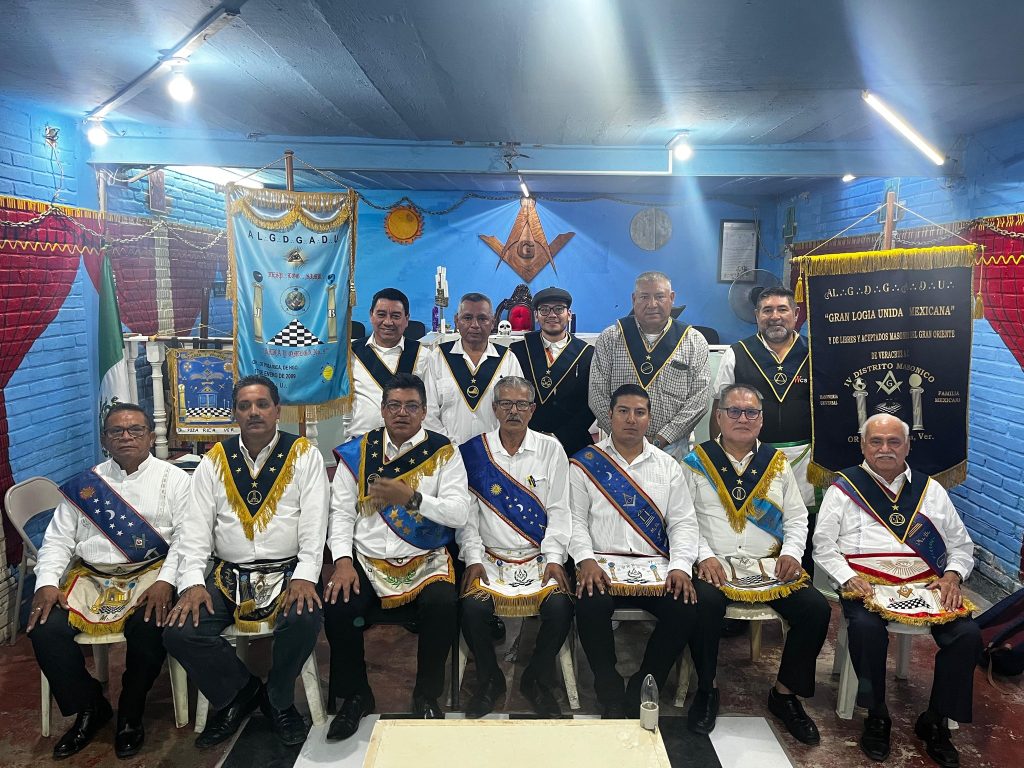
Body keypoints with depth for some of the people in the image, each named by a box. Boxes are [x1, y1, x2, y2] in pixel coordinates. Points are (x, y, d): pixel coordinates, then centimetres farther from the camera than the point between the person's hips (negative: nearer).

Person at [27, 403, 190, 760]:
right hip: (90, 577, 4)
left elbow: (186, 537, -5)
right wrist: (47, 583, -6)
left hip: (150, 574, -3)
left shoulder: (174, 480, 4)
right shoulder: (83, 485, 15)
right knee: (45, 628, -21)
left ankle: (130, 714, -1)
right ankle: (89, 707, 6)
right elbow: (58, 540, 12)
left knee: (149, 627, -32)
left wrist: (166, 581, -20)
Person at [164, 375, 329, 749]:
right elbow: (196, 528, 4)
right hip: (229, 576, 3)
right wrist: (192, 583, -10)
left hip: (287, 572, -3)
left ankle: (279, 701, 0)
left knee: (305, 619, -31)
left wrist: (305, 576, -20)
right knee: (178, 631, -19)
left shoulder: (304, 454, 0)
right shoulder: (215, 460, 8)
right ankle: (239, 691, 8)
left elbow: (314, 522, -7)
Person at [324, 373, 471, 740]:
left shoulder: (443, 452, 1)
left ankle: (427, 696, -1)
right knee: (337, 607, -23)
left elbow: (459, 513, -8)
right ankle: (355, 696, 5)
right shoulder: (357, 451, 7)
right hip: (367, 560, 2)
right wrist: (343, 561, -10)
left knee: (442, 606, -29)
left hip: (425, 560, -2)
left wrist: (410, 497, -21)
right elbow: (341, 511, 4)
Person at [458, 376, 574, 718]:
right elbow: (467, 512, 3)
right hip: (490, 557, 0)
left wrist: (554, 558, -8)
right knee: (473, 606, -26)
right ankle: (489, 680, 4)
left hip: (540, 557, 0)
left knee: (560, 606, -25)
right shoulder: (473, 452, 4)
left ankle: (537, 680, 5)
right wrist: (473, 559, -7)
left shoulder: (550, 449, 5)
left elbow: (559, 510, 2)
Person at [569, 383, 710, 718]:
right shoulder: (585, 462, 8)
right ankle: (611, 694, -7)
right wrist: (586, 559, -15)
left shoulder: (667, 465, 14)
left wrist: (680, 566, -7)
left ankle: (641, 691, -3)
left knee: (687, 606, -25)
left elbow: (683, 522, 9)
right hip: (602, 564, -2)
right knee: (590, 604, -32)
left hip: (655, 566, 2)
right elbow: (575, 518, 2)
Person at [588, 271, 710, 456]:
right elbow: (598, 396, -4)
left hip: (673, 446, 0)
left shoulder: (694, 342, 1)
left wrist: (661, 439, -12)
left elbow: (699, 399, -4)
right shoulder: (609, 338, 0)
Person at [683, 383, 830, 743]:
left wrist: (792, 552, -4)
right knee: (705, 604, -33)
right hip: (715, 565, -3)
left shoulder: (777, 463, 13)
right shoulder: (696, 461, 3)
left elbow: (797, 517, 14)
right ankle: (705, 690, -7)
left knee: (816, 609, -18)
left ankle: (785, 693, 5)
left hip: (770, 566, 4)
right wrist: (704, 556, -16)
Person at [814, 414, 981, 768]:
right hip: (865, 584, -3)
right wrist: (849, 578, -12)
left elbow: (962, 544, 20)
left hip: (925, 584, 3)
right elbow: (823, 546, 3)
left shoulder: (930, 490, 18)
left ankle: (935, 722, -1)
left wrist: (952, 575, 0)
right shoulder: (844, 487, 8)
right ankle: (877, 716, -8)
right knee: (866, 628, -34)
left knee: (967, 634, -22)